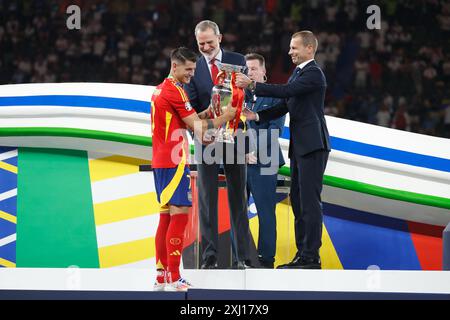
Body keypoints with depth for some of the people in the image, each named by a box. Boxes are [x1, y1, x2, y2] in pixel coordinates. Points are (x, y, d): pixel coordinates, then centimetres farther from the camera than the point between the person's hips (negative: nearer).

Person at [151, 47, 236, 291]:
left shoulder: (160, 90, 17)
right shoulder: (174, 91, -13)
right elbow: (197, 127, -11)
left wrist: (206, 113, 5)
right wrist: (225, 117, -1)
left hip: (161, 161, 10)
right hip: (174, 161, -10)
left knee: (167, 216, 12)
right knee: (179, 215, -10)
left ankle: (161, 276, 14)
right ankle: (173, 279, -12)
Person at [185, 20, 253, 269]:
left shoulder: (237, 60, 5)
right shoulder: (193, 68, 4)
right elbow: (191, 106, 0)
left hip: (234, 137, 0)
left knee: (238, 197, 3)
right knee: (207, 199, 0)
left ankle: (242, 258, 5)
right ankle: (209, 257, 2)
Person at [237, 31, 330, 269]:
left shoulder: (313, 74, -11)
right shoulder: (297, 74, 18)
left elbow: (287, 91, -23)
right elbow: (284, 106, 17)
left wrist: (252, 85, -22)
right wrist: (258, 116, 3)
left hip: (312, 146, -10)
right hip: (299, 147, 10)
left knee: (310, 201, -10)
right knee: (298, 200, 11)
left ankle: (311, 257, -9)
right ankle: (302, 254, 16)